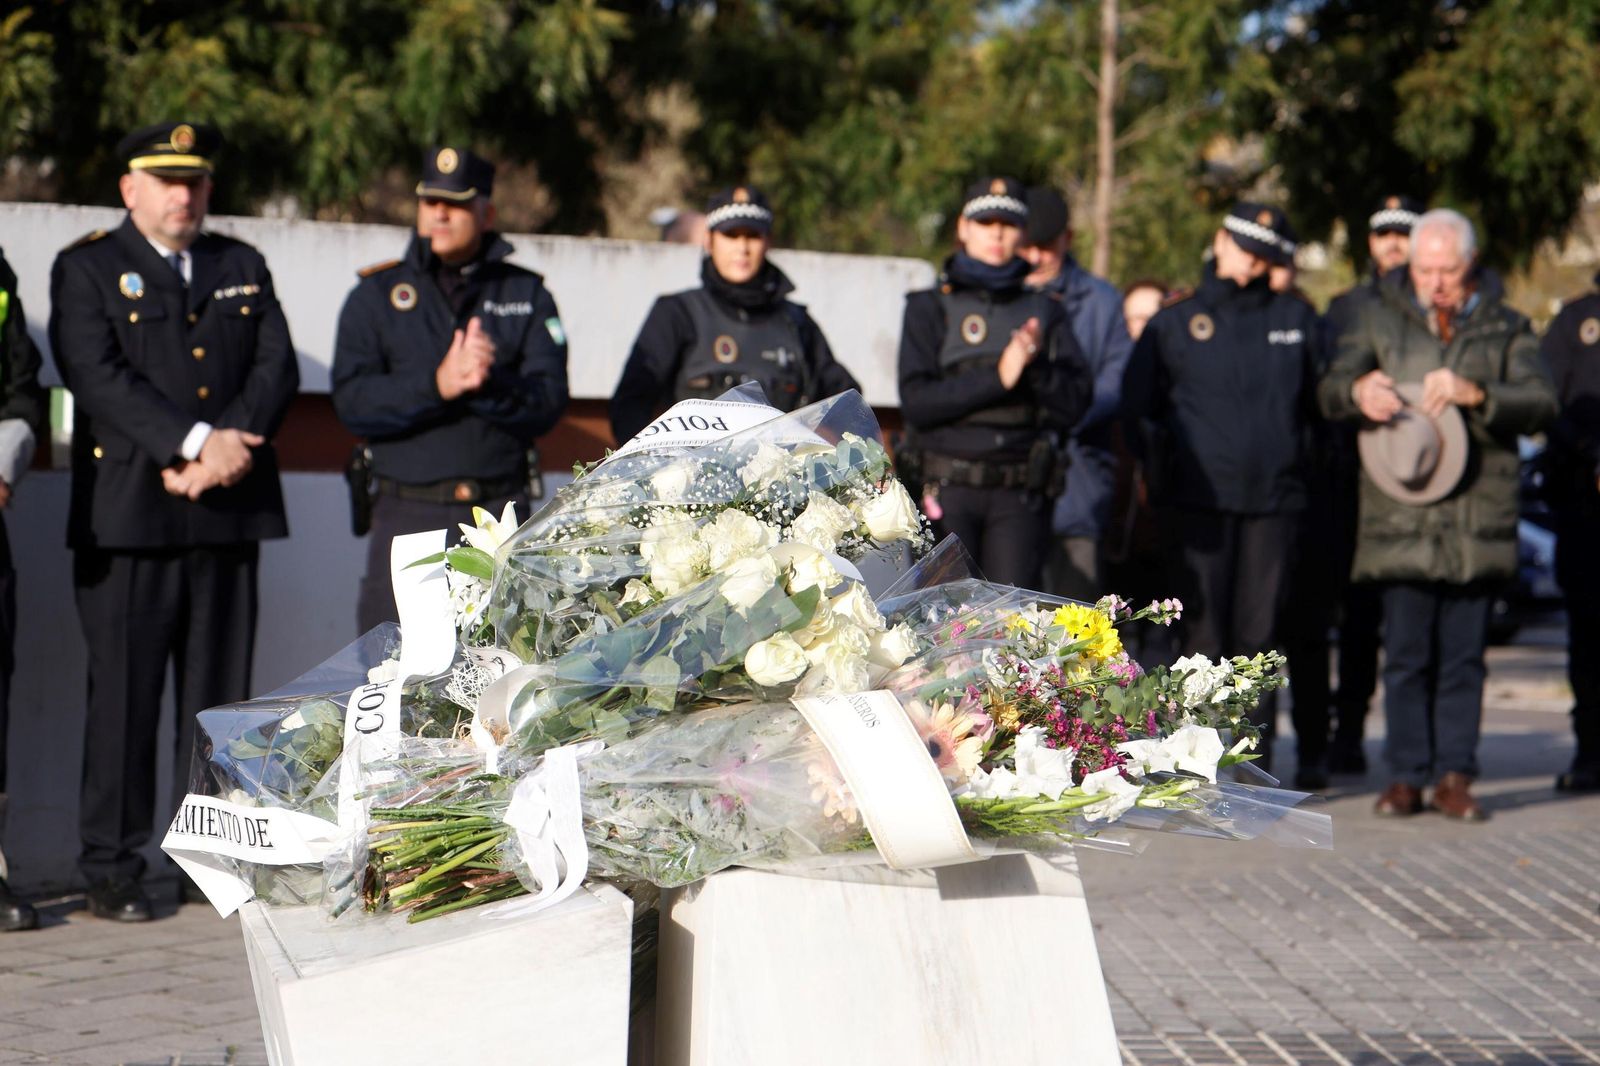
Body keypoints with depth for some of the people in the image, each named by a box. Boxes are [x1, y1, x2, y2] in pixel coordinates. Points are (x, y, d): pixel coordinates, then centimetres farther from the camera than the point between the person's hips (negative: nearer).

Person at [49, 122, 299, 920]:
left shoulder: (243, 268, 19)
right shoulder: (87, 269, 5)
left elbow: (277, 366, 7)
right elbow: (99, 376, -9)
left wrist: (233, 449, -10)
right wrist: (195, 443, -18)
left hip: (229, 517, 4)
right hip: (127, 518, -4)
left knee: (221, 697, 5)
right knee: (124, 697, -2)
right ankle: (111, 870, 5)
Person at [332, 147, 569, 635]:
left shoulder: (527, 295, 11)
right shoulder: (376, 295, 9)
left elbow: (548, 402, 0)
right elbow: (352, 402, -4)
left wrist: (491, 383, -19)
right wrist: (435, 385, -17)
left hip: (501, 520, 1)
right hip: (407, 516, -1)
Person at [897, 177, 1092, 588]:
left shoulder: (1044, 310, 13)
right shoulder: (931, 308, 7)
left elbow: (1075, 404, 4)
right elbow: (916, 401, -6)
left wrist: (1036, 364, -13)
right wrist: (997, 377, -14)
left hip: (1019, 496, 2)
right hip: (948, 489, -2)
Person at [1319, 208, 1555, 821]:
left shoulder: (1504, 329, 10)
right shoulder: (1379, 318, 12)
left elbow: (1541, 403, -3)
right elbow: (1330, 392, 6)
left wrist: (1474, 393, -21)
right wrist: (1358, 391, -19)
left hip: (1478, 518, 0)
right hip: (1400, 516, 0)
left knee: (1464, 655, 3)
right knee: (1405, 653, 0)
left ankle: (1455, 775, 9)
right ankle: (1406, 775, 8)